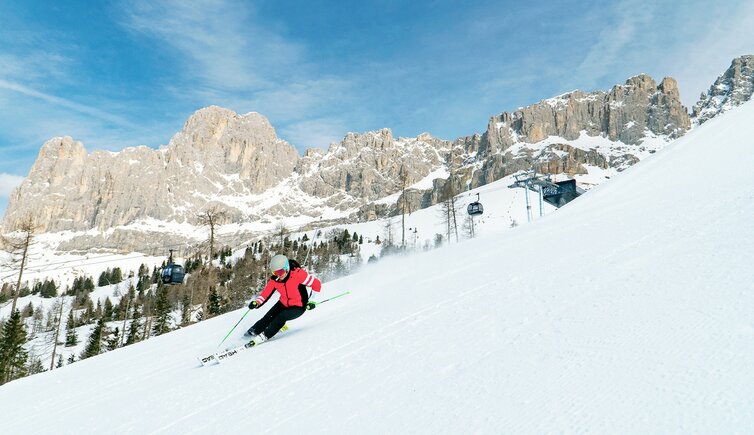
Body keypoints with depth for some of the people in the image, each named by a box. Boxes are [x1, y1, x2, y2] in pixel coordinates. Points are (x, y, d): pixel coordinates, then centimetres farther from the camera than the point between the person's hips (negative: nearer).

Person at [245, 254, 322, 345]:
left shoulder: (298, 274, -29)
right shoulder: (274, 279, -14)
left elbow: (316, 284, -25)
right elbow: (265, 293, -11)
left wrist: (312, 301, -27)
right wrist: (256, 303, -30)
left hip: (298, 307, -4)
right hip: (283, 304, 5)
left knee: (281, 317, -25)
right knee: (268, 317, -7)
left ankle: (265, 336, -5)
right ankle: (253, 332, 20)